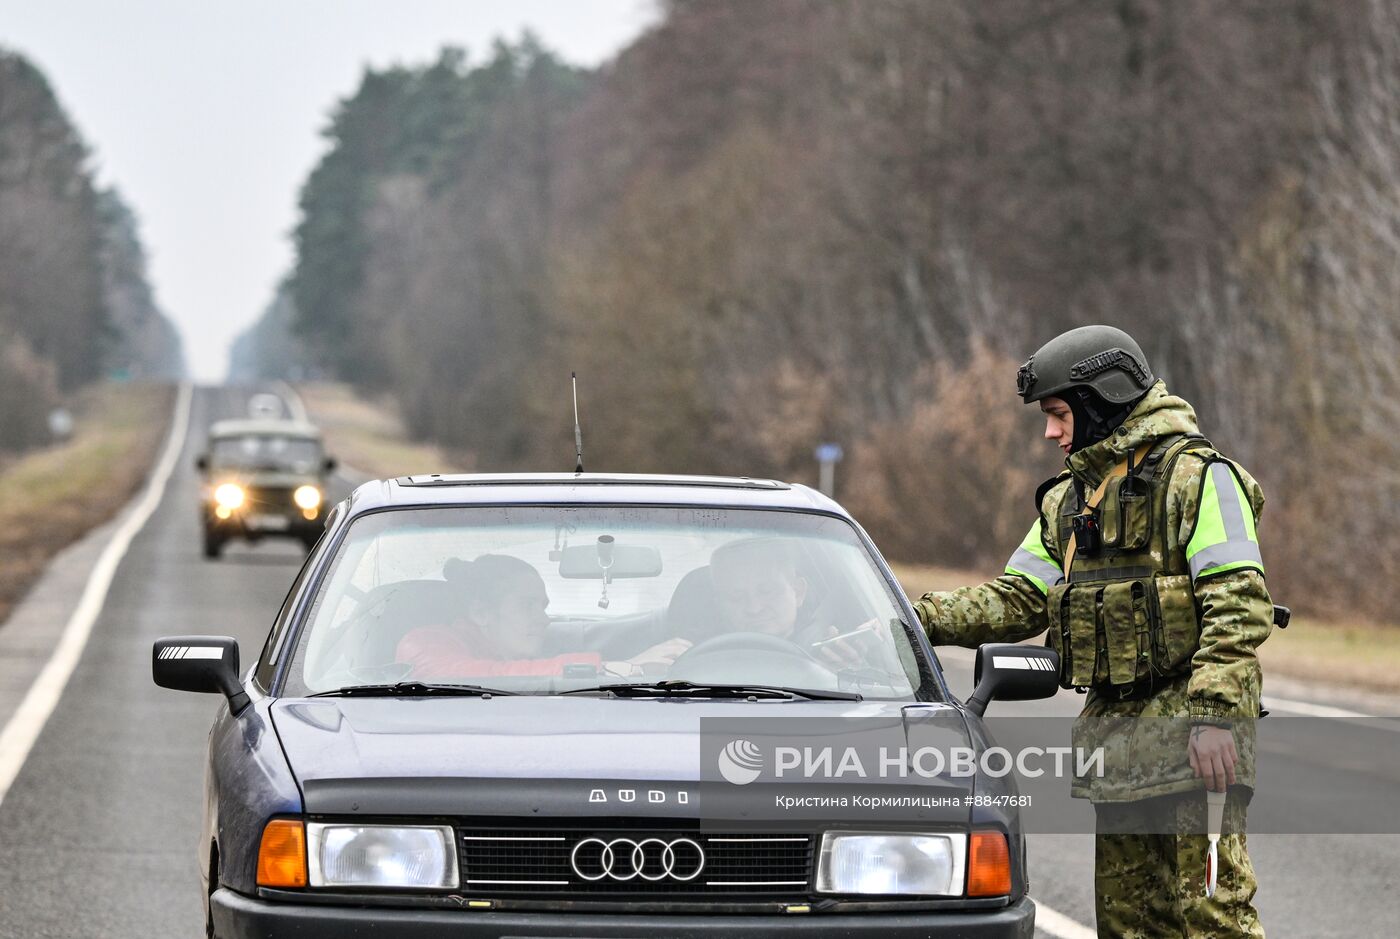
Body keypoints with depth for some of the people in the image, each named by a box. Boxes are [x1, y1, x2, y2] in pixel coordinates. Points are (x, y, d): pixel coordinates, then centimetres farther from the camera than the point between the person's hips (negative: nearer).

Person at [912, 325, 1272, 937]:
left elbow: (1240, 604, -15)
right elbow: (1018, 600, 18)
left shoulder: (1199, 478, -7)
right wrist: (921, 619, 3)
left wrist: (1213, 714, -24)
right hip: (1116, 736, 8)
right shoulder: (1069, 501, 18)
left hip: (1192, 737, -8)